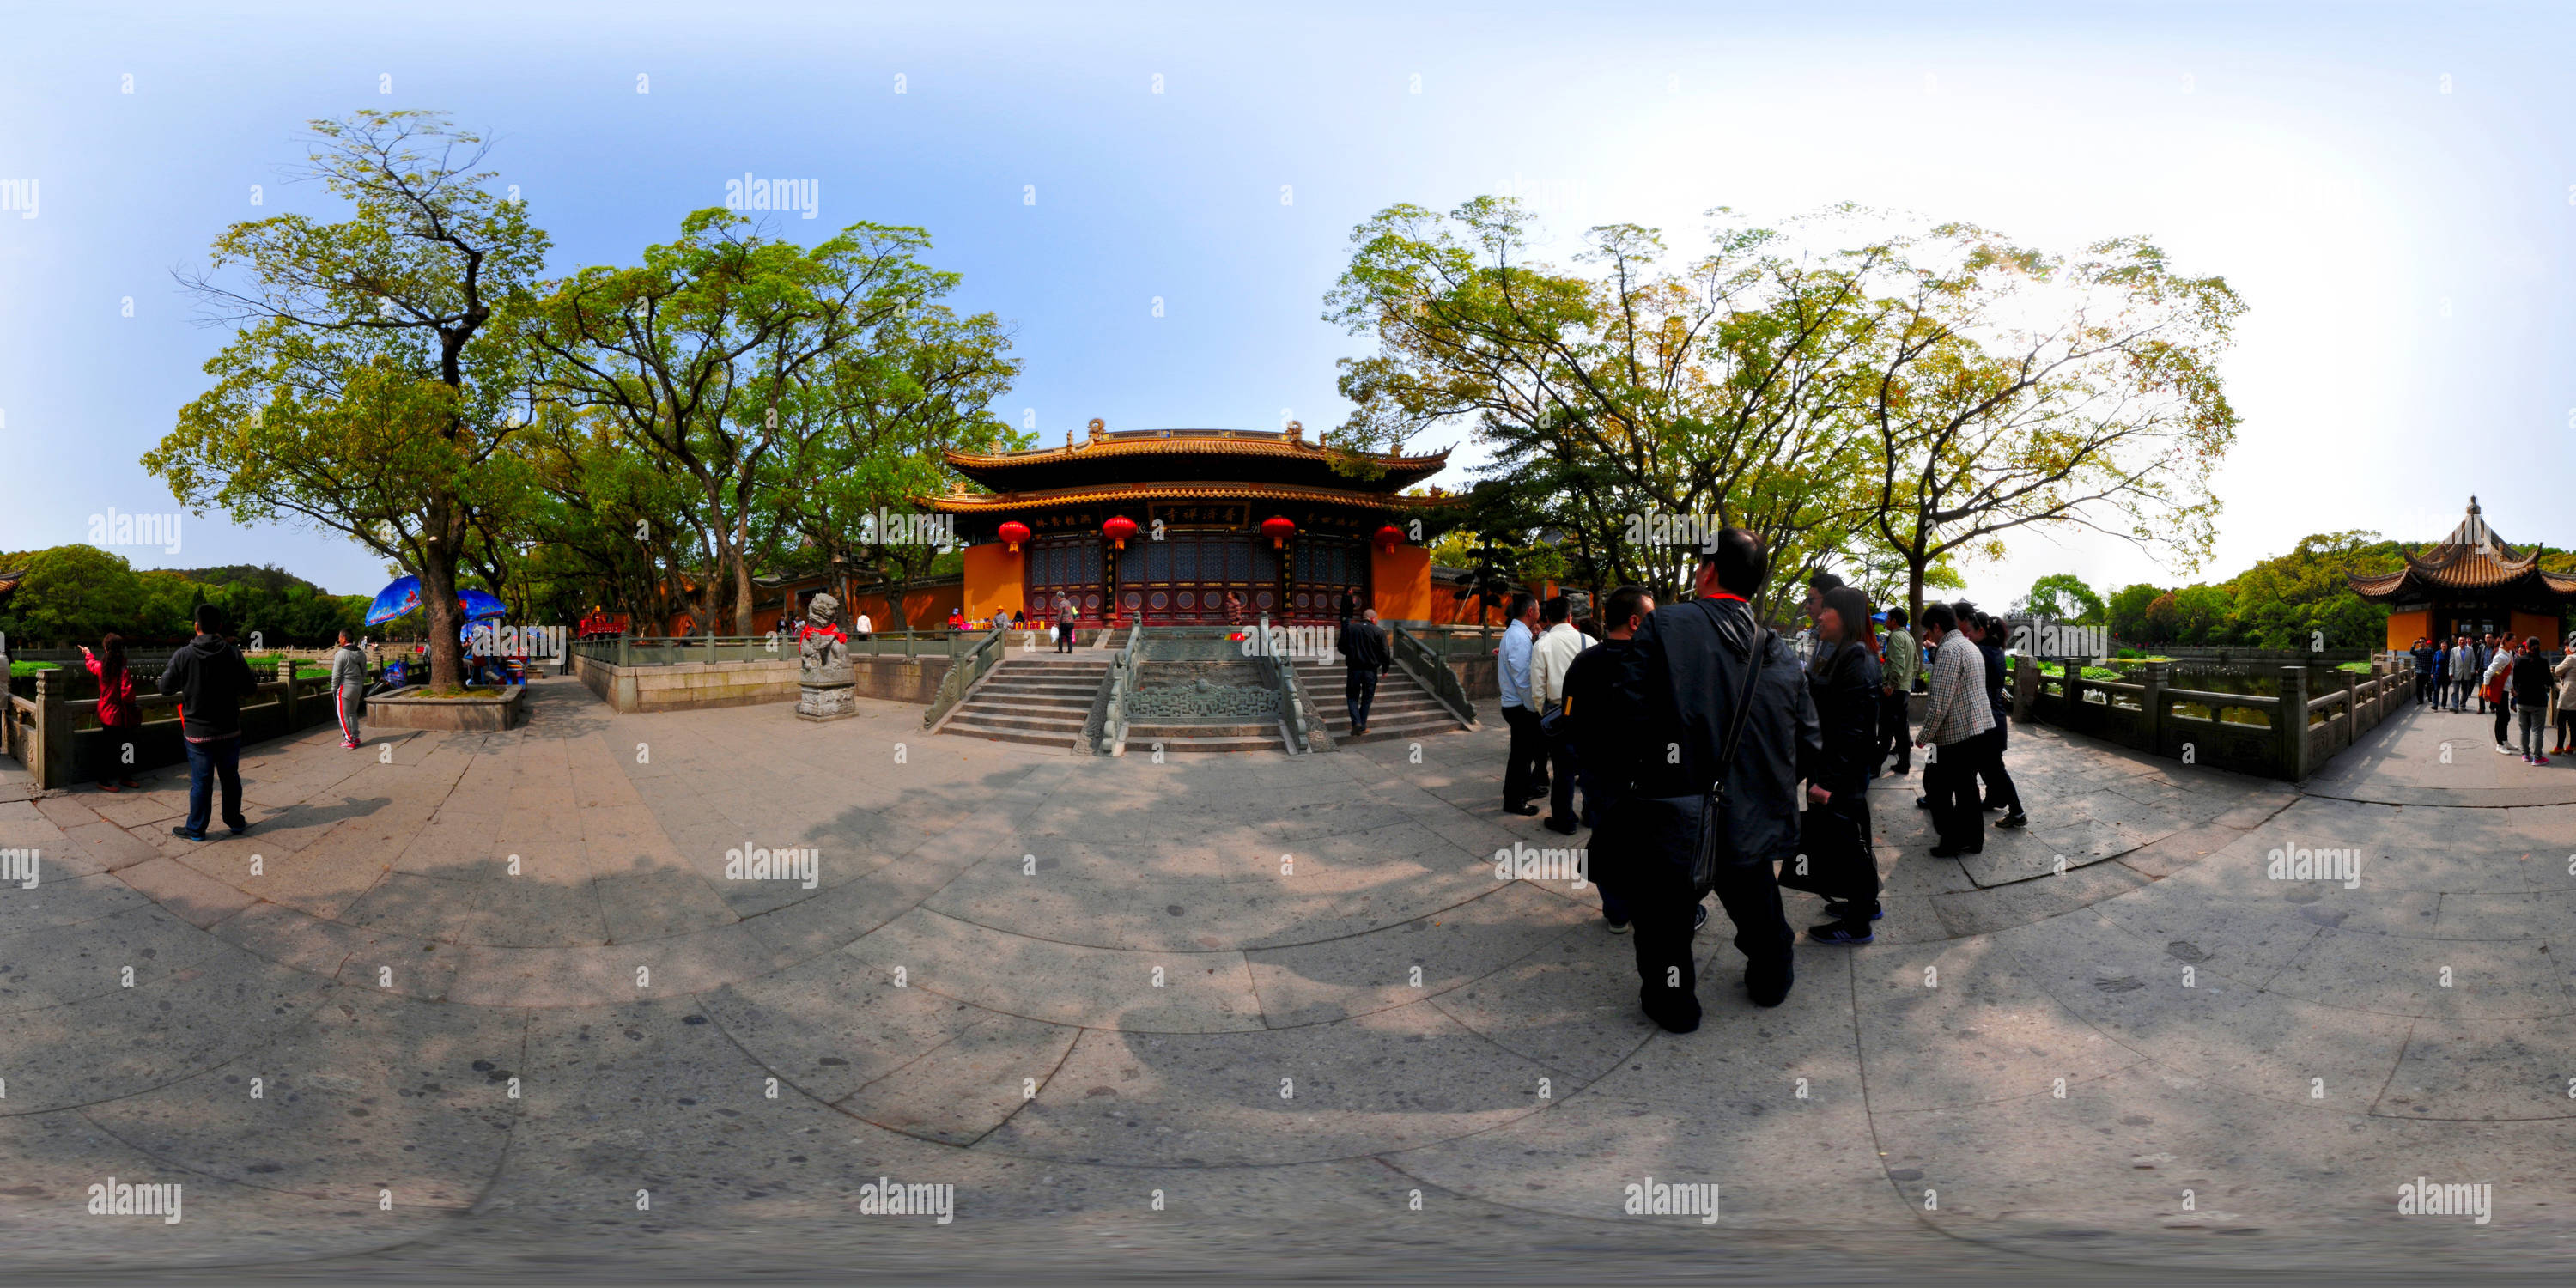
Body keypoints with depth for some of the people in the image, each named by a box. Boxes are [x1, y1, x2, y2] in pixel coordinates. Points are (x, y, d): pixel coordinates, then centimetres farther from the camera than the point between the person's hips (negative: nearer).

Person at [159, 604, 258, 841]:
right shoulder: (232, 654, -9)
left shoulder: (183, 655, -11)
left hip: (197, 732, -1)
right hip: (229, 730, 1)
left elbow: (165, 687, -1)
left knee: (201, 781, 7)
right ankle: (235, 822, 26)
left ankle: (196, 829, 17)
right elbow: (250, 688, -5)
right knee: (230, 777, 15)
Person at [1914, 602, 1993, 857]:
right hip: (1979, 727, 10)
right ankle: (1973, 839, 23)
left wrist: (1924, 736, -14)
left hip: (1955, 733, -10)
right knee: (1967, 785, 16)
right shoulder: (1970, 646, 15)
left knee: (1937, 786, 1)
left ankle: (1953, 839, 5)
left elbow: (1940, 703, -22)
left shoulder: (1948, 650, -18)